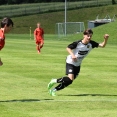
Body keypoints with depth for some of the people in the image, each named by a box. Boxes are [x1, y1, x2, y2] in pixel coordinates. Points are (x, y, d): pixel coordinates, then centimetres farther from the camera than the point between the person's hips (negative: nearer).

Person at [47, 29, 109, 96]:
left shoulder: (91, 44, -11)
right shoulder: (77, 43, -22)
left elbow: (102, 45, -13)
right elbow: (68, 48, -10)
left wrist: (106, 39, -31)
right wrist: (72, 55, -27)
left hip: (78, 64, 6)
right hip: (70, 62, -6)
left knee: (69, 81, 6)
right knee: (70, 78, -25)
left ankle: (54, 89, 20)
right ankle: (55, 81, -3)